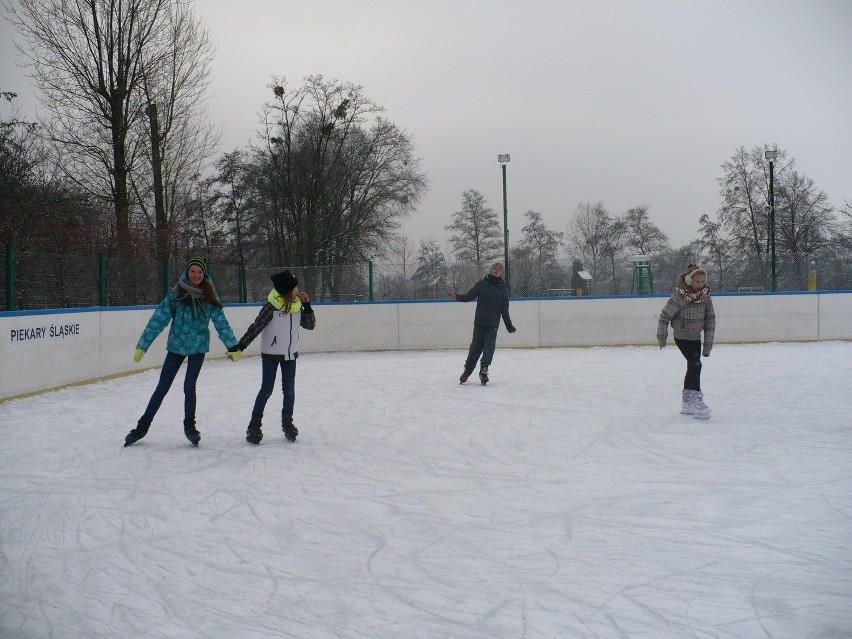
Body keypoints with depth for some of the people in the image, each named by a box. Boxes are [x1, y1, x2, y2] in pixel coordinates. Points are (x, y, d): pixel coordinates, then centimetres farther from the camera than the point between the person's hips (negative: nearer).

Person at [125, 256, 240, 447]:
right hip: (176, 346, 0)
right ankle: (143, 425, 19)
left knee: (189, 386, -6)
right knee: (162, 388, 6)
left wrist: (233, 346, -15)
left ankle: (189, 425, 15)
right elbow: (157, 321, -12)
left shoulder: (210, 296, -6)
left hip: (198, 347, 0)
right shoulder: (175, 295, -11)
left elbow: (221, 323, -5)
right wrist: (141, 346, -15)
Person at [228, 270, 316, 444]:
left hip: (290, 354, 5)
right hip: (271, 353, -5)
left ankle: (287, 422, 24)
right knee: (266, 389, -1)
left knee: (289, 390, 9)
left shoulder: (297, 305, -2)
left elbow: (310, 325, 3)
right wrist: (239, 347, -24)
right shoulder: (272, 307, -19)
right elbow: (255, 328, -19)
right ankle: (254, 425, 8)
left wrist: (307, 305, -10)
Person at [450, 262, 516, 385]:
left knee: (489, 348, -11)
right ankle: (467, 371, 13)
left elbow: (504, 310, 11)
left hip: (493, 324, 1)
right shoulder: (481, 284, 5)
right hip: (479, 322, -1)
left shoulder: (503, 289, 9)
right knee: (475, 347, 1)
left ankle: (483, 370, -13)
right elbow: (469, 296, -3)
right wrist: (457, 297, -21)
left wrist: (509, 325, 7)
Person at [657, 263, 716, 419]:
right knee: (695, 364, -20)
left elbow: (710, 319, -3)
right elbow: (665, 316, -14)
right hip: (682, 337, -6)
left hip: (696, 338, 6)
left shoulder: (705, 296, -9)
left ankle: (686, 402, 29)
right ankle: (696, 401, -18)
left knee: (692, 368, 15)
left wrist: (708, 343, -4)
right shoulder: (679, 297, -23)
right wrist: (662, 337, -9)